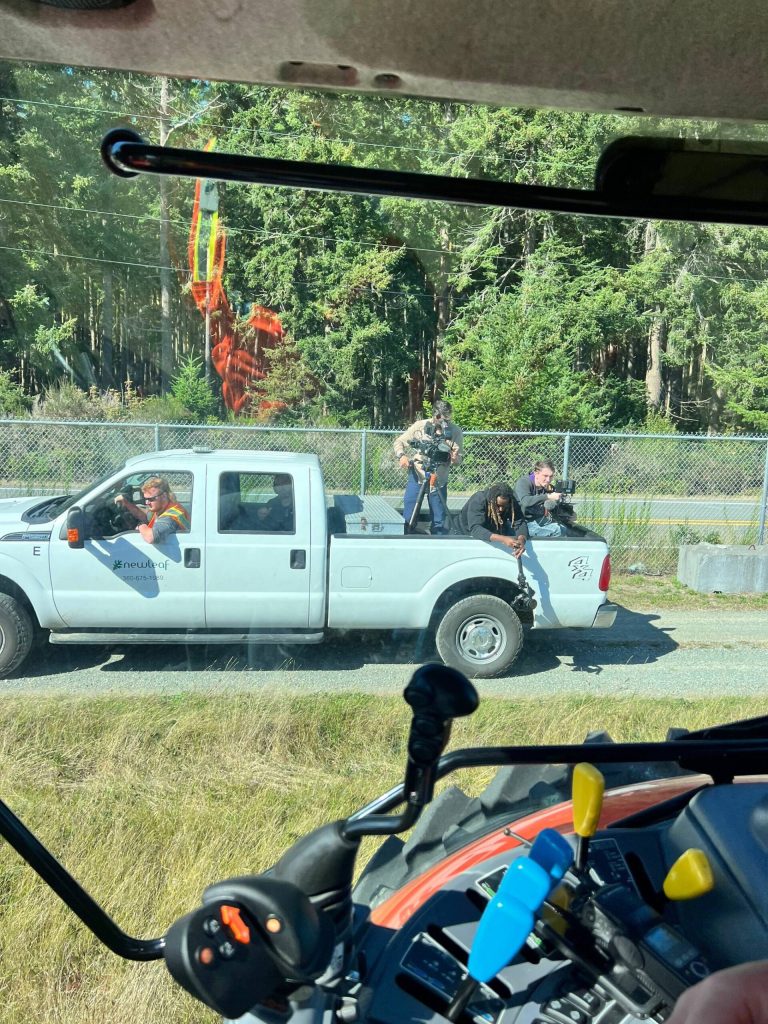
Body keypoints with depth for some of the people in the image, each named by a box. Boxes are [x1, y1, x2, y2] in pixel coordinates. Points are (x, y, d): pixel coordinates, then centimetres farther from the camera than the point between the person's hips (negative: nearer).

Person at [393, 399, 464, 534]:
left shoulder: (456, 432, -9)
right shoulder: (419, 426, -9)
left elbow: (458, 460, -7)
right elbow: (399, 442, 0)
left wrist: (455, 459, -31)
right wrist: (402, 456, -20)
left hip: (439, 480, 0)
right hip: (417, 476, 0)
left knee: (439, 522, 5)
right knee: (408, 518, 0)